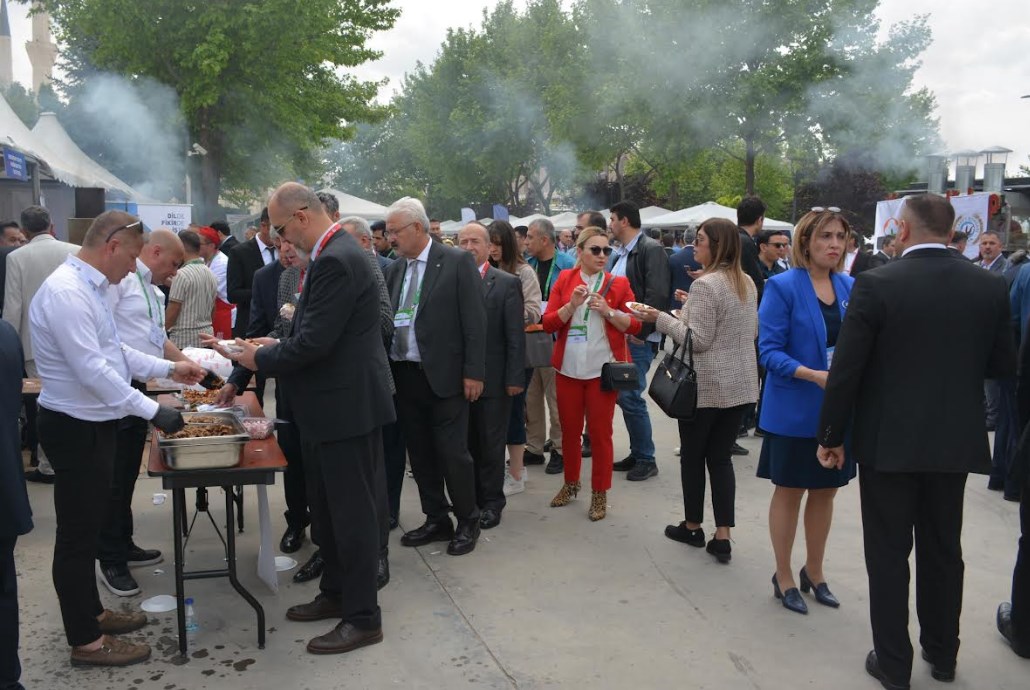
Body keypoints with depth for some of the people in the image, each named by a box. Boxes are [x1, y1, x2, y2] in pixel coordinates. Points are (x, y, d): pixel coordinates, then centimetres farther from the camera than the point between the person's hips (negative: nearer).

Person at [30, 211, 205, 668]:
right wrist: (152, 411, -23)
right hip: (76, 428, -10)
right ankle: (85, 641, 16)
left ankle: (90, 612, 37)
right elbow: (92, 369, -27)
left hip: (95, 423, 10)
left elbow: (113, 352, 17)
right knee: (77, 533, 3)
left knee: (89, 526, 21)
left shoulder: (89, 287, 8)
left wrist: (169, 369, 12)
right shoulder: (66, 292, -23)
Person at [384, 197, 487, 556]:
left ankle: (467, 521, 19)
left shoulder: (457, 261, -6)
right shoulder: (394, 269, 10)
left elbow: (475, 320, -9)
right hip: (404, 375, 6)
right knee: (420, 453, 13)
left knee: (452, 452, 0)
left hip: (444, 375, -6)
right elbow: (385, 318, 8)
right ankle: (436, 520, 28)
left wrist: (474, 372, -13)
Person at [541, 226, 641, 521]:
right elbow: (548, 323, -1)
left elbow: (635, 325, -2)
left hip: (603, 368, -2)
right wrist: (572, 305, -17)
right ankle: (571, 483, 31)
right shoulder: (564, 279, 4)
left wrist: (608, 311, -16)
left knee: (600, 431, 2)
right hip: (568, 368, 2)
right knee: (569, 429, 12)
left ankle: (600, 494, 14)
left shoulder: (618, 283, 1)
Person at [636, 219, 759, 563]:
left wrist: (662, 319, -10)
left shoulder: (705, 285, -18)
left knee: (692, 456, 10)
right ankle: (722, 537, 8)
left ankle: (692, 527, 24)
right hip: (740, 383, 7)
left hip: (706, 385, -7)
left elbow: (698, 341, -20)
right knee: (720, 458, 10)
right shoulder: (747, 282, 9)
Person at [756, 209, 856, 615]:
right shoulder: (783, 287, -11)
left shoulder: (850, 287, 4)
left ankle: (814, 572, 34)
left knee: (825, 491, 16)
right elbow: (769, 352, -14)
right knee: (789, 492, 8)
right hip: (795, 410, -5)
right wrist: (814, 375, -26)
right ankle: (783, 577, 24)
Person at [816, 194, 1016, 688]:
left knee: (888, 554, 8)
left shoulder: (876, 285, -14)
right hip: (955, 441, 4)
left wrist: (830, 436, -4)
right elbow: (1003, 366, 5)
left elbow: (845, 369, -15)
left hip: (888, 441, -4)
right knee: (943, 549, 19)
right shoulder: (990, 286, -2)